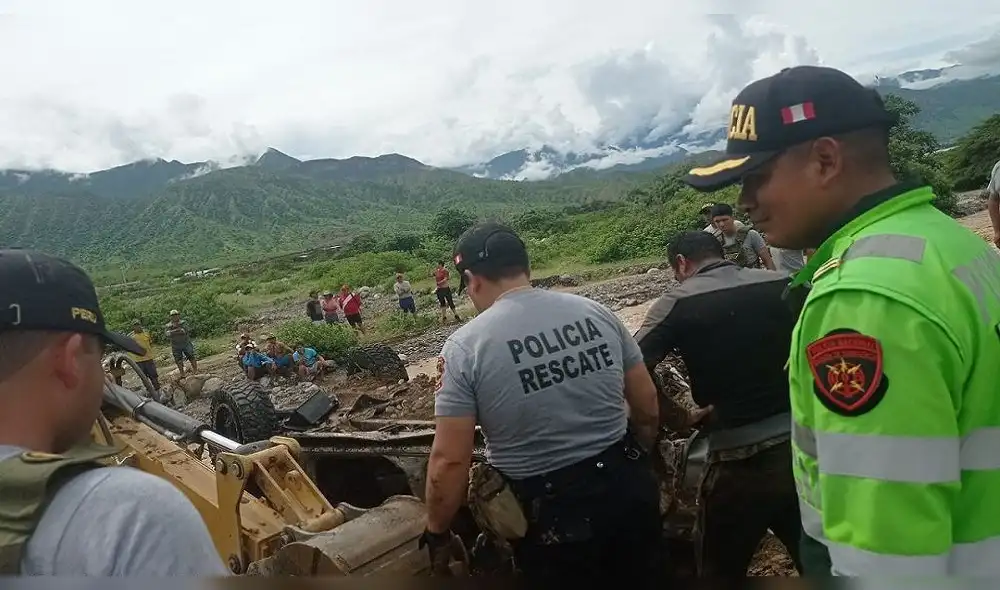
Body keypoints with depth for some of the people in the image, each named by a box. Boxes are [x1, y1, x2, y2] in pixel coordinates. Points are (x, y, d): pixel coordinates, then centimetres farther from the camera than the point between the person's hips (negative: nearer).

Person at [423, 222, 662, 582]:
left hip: (552, 515, -4)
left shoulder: (465, 345, -15)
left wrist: (436, 533, 1)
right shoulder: (596, 312, -2)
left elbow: (449, 459, -15)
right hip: (630, 489, 4)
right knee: (641, 577, 29)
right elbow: (648, 406, 4)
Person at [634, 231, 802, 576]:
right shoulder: (784, 284, 1)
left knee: (720, 571, 20)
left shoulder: (678, 302, -9)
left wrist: (678, 419, -6)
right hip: (805, 445, 4)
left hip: (739, 460, -3)